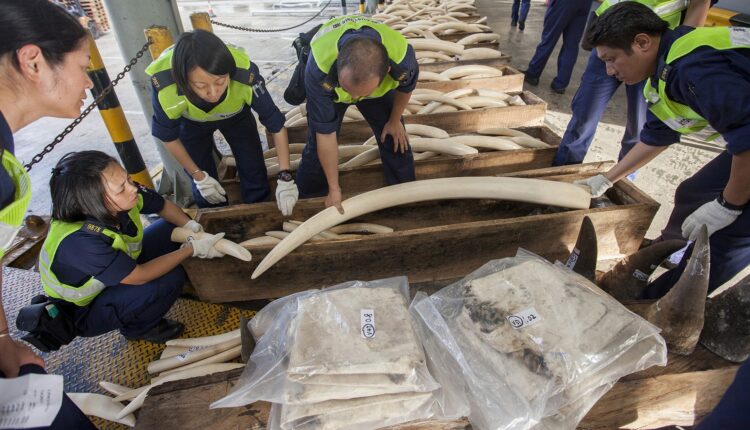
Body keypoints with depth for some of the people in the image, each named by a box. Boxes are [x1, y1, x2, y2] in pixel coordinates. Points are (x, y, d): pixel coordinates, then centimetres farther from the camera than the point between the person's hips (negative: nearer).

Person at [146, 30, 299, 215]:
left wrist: (285, 177, -31)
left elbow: (276, 124, -28)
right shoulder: (164, 86, -39)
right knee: (204, 188, 4)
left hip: (236, 116, 0)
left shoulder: (244, 74, -42)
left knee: (255, 175, 1)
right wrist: (199, 176, -11)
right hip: (191, 123, 0)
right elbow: (169, 137, -18)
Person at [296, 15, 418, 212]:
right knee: (318, 143, -8)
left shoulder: (402, 56, -42)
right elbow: (326, 135, -34)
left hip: (379, 83, 2)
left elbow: (406, 87, -13)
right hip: (328, 83, -1)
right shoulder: (319, 68, -46)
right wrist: (334, 189, -26)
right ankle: (307, 200, 18)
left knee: (396, 139, 1)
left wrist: (395, 121, 2)